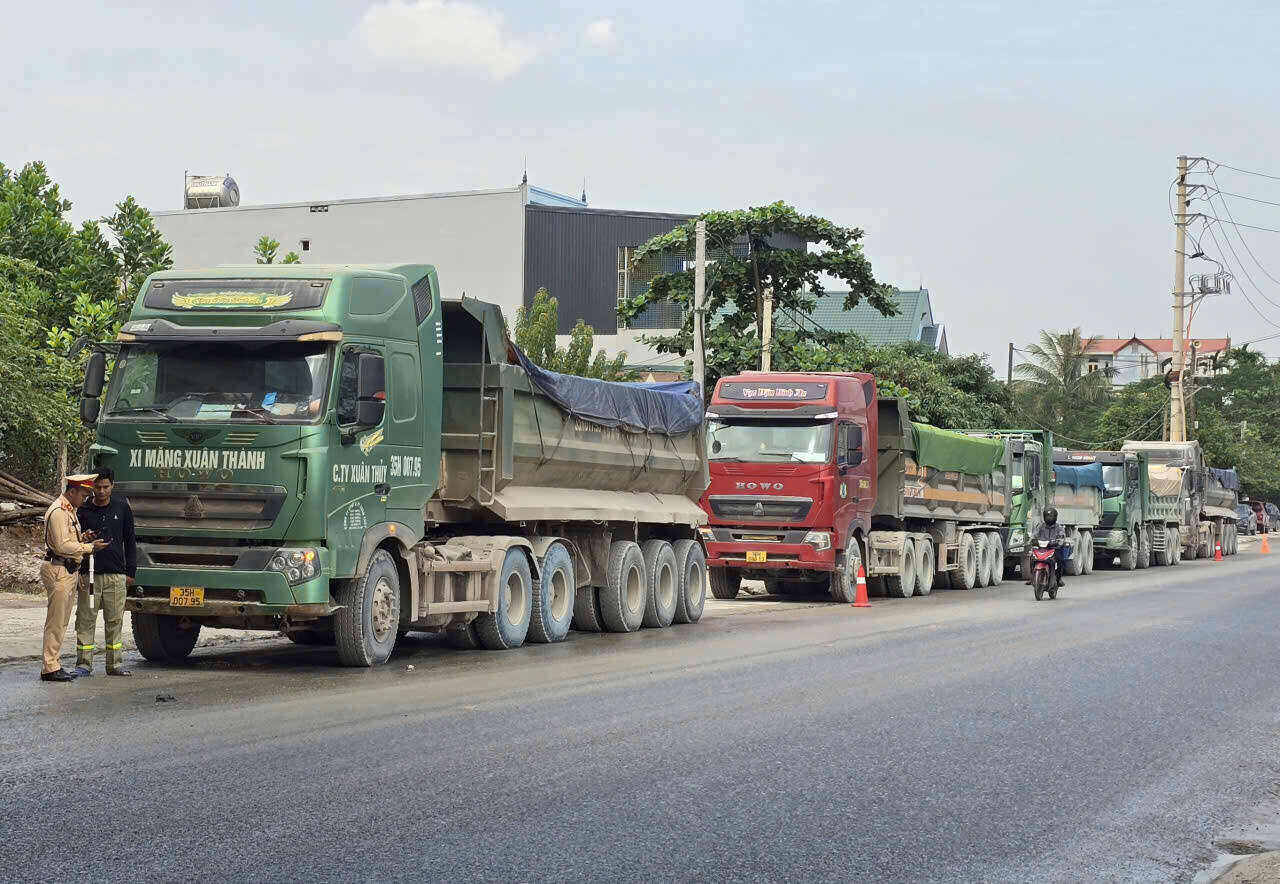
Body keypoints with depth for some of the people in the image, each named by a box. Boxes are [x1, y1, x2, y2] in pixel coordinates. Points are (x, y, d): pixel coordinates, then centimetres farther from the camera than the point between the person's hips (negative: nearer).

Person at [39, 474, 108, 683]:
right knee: (56, 622, -8)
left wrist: (83, 538, 7)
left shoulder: (70, 511, 19)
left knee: (61, 622, 11)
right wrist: (90, 547, -14)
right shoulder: (58, 511, -13)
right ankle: (50, 668, -7)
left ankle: (55, 665, 15)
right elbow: (62, 546, -19)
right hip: (58, 570, -10)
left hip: (70, 571, 10)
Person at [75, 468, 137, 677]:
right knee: (86, 619, -1)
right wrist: (77, 573, -4)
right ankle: (84, 664, 5)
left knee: (115, 620, 5)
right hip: (89, 574, -1)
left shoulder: (122, 507, 6)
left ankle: (114, 664, 12)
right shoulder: (83, 510, 2)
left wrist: (131, 571, 7)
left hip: (116, 574, 1)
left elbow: (130, 541, 12)